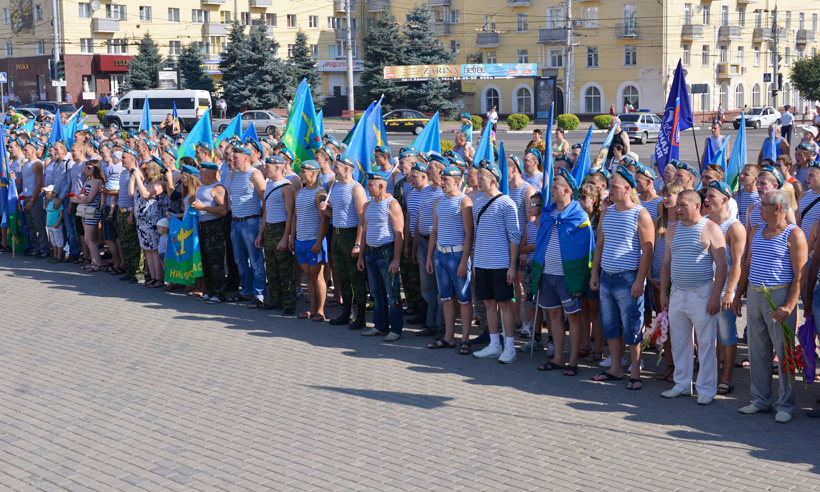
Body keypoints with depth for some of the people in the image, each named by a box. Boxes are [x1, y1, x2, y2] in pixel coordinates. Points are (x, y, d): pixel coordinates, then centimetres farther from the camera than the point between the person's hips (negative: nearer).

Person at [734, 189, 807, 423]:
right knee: (757, 351, 10)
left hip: (779, 295, -7)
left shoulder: (793, 235, -9)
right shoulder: (757, 230, 12)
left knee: (784, 351, -1)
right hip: (754, 295, 7)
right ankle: (761, 400, 21)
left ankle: (785, 404, 8)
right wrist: (738, 295, 16)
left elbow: (799, 275, -13)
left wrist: (789, 307, -20)